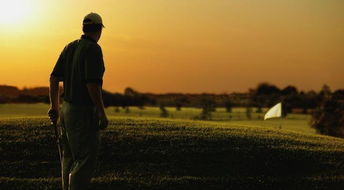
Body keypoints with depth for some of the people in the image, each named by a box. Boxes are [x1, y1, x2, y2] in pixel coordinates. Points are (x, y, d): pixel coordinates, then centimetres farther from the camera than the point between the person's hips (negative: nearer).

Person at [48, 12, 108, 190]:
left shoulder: (70, 47, 9)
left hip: (67, 109, 9)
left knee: (70, 158, 17)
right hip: (84, 112, -8)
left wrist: (54, 107, 17)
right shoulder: (93, 49, -14)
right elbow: (92, 84, -23)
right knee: (86, 160, -6)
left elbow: (54, 78, 10)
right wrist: (102, 113, -17)